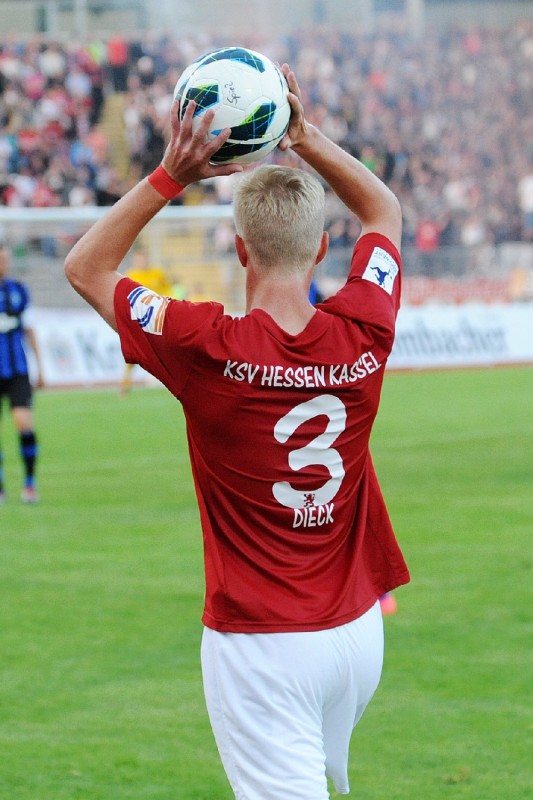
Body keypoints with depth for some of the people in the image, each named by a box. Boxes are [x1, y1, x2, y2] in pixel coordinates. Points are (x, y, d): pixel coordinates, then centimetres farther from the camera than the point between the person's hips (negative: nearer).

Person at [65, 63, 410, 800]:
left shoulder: (209, 350, -18)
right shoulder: (362, 334, -8)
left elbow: (85, 268, -3)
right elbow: (383, 209, 14)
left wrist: (170, 178, -9)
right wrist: (305, 139, 6)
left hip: (258, 644, -4)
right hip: (358, 630, 4)